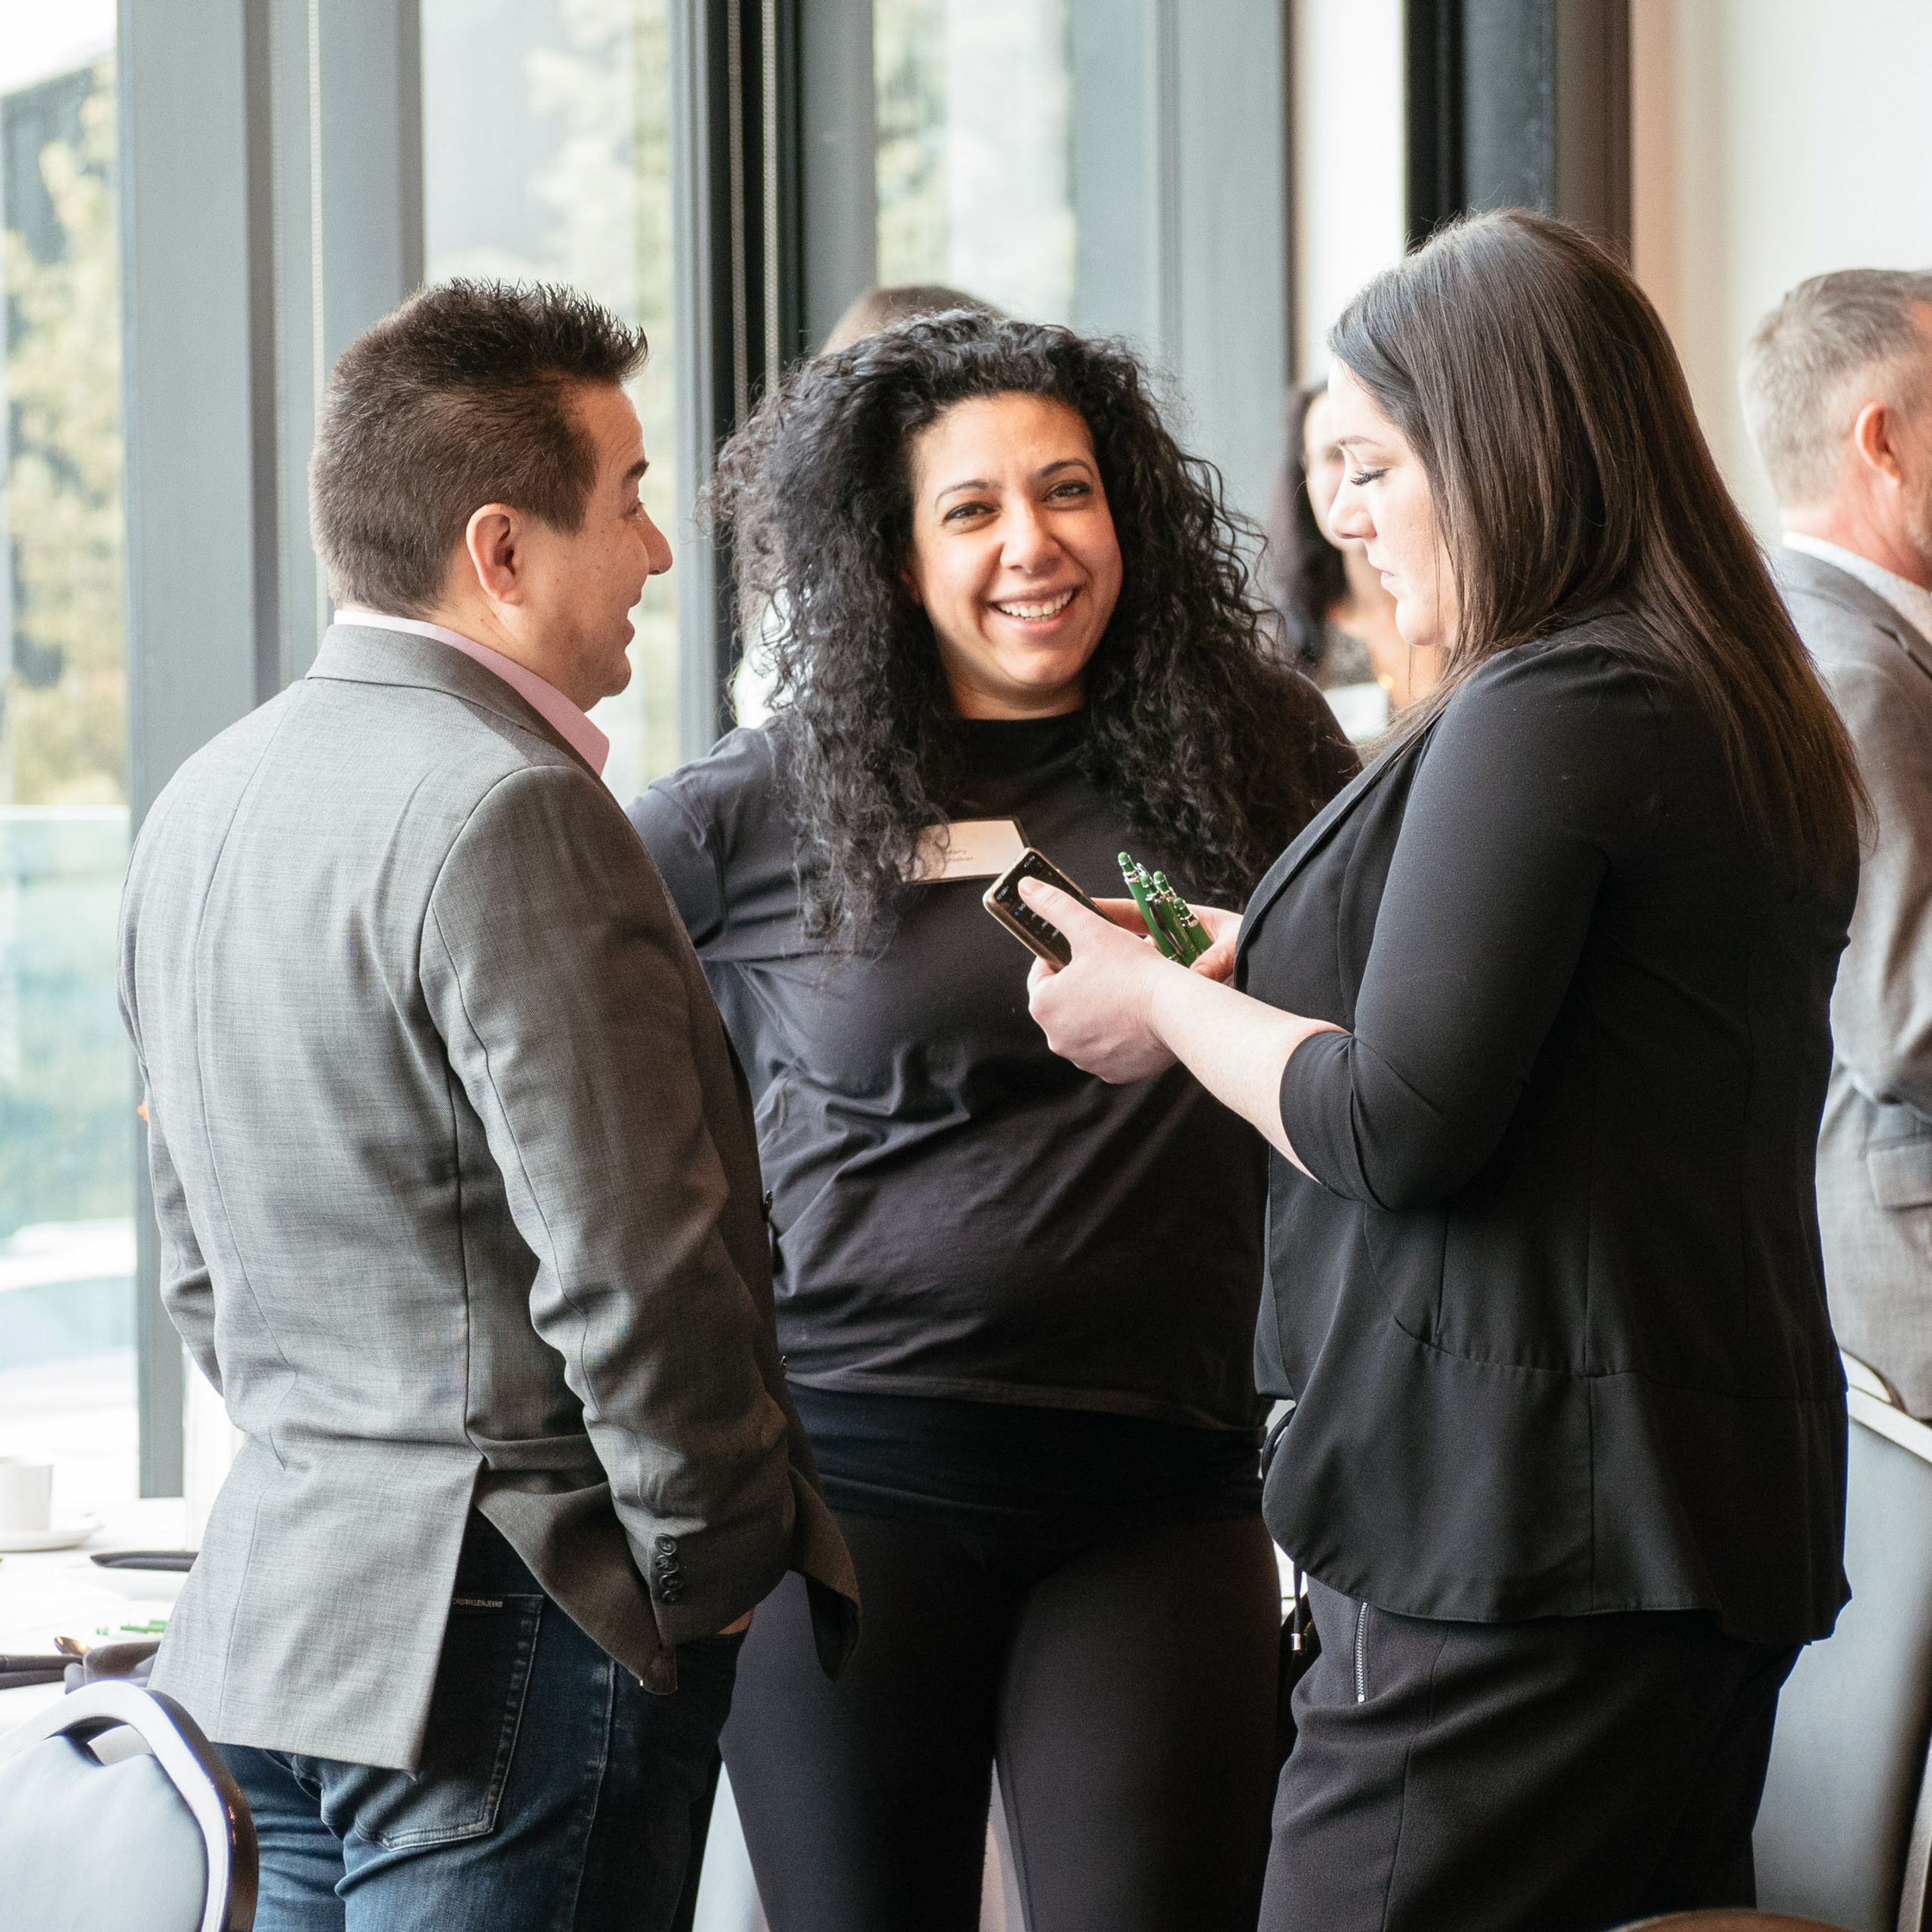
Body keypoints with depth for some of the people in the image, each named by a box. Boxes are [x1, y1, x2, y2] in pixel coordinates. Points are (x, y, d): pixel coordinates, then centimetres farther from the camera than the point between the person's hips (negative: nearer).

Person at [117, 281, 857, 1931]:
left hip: (271, 1606, 9)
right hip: (511, 1643, -9)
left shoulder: (206, 804, 12)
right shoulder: (509, 818, -17)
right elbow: (631, 1269, -20)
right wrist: (720, 1563, -8)